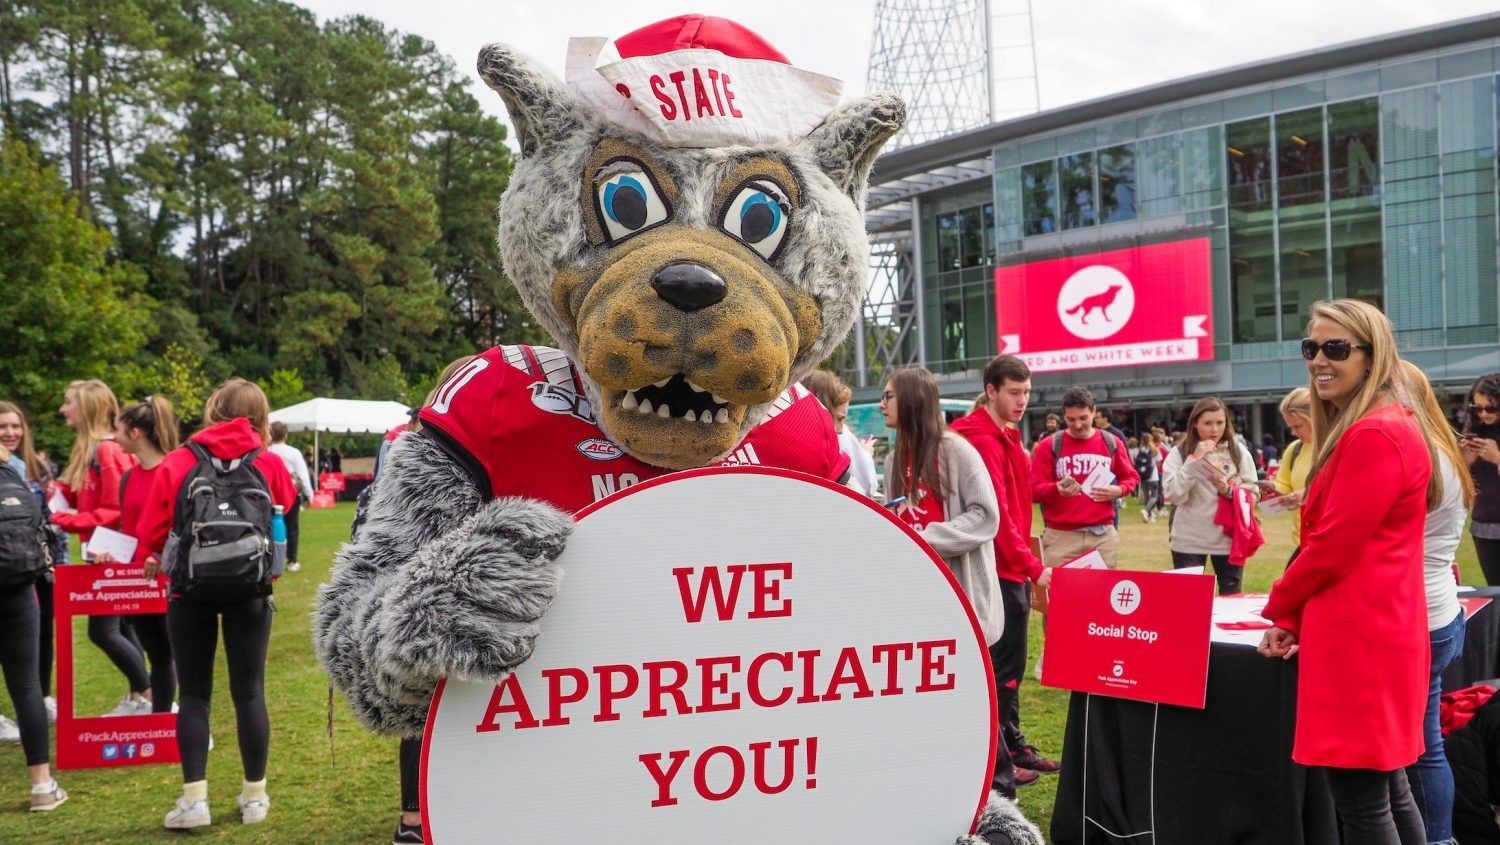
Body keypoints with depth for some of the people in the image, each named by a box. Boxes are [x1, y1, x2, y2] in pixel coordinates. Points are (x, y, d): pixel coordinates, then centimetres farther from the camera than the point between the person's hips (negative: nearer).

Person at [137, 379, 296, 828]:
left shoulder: (176, 463, -3)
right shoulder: (270, 464, -2)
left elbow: (151, 531, 1)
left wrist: (162, 556, 21)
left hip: (190, 588, 0)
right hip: (250, 589, 1)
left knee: (194, 693, 9)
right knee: (249, 692, 8)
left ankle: (194, 798, 6)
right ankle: (255, 796, 16)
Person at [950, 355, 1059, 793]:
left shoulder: (1007, 437, 15)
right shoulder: (983, 441, -16)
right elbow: (996, 514, -22)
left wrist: (1026, 565, 15)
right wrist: (1032, 567, -20)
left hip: (1012, 570, 10)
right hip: (998, 570, -10)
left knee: (1011, 664, 16)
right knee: (999, 666, -2)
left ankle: (1013, 745, 27)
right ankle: (995, 761, 7)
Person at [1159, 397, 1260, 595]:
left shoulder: (1238, 451, 3)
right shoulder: (1179, 454, -3)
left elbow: (1253, 493, 4)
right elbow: (1174, 495, -13)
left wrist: (1229, 491, -16)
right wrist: (1194, 461, -19)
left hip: (1229, 539, 2)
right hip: (1189, 541, -2)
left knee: (1231, 597, 11)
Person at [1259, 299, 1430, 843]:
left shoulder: (1374, 435, -18)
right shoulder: (1361, 430, 17)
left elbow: (1333, 547, -18)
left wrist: (1278, 608, -1)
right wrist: (1295, 619, 8)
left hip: (1360, 638, -11)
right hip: (1374, 633, 11)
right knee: (1388, 792, 18)